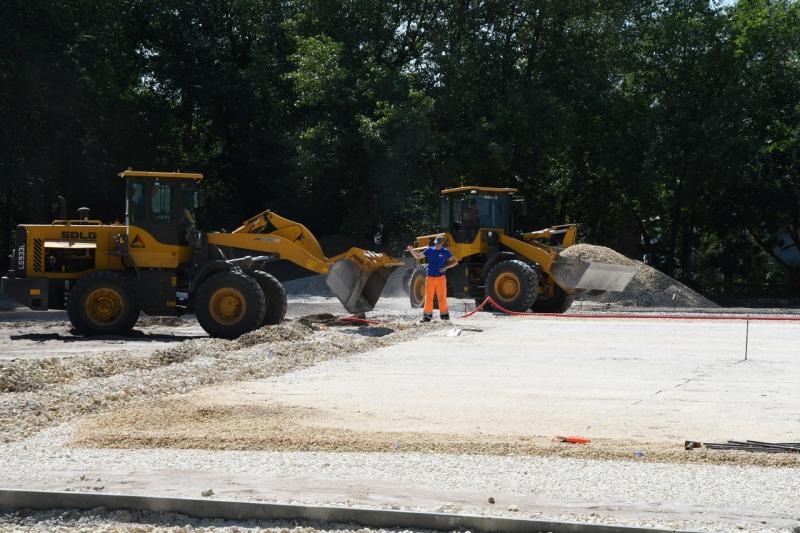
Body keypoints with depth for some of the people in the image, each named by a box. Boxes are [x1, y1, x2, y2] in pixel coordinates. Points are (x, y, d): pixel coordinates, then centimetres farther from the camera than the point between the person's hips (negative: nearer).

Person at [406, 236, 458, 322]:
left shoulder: (445, 252, -1)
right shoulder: (429, 250, 4)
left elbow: (455, 261, 5)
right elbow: (417, 256, 10)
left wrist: (446, 267, -9)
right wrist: (412, 250, -8)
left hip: (441, 278, -1)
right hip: (430, 277, 1)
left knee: (442, 297, 1)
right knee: (428, 297, 1)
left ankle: (444, 314, 10)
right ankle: (427, 315, 6)